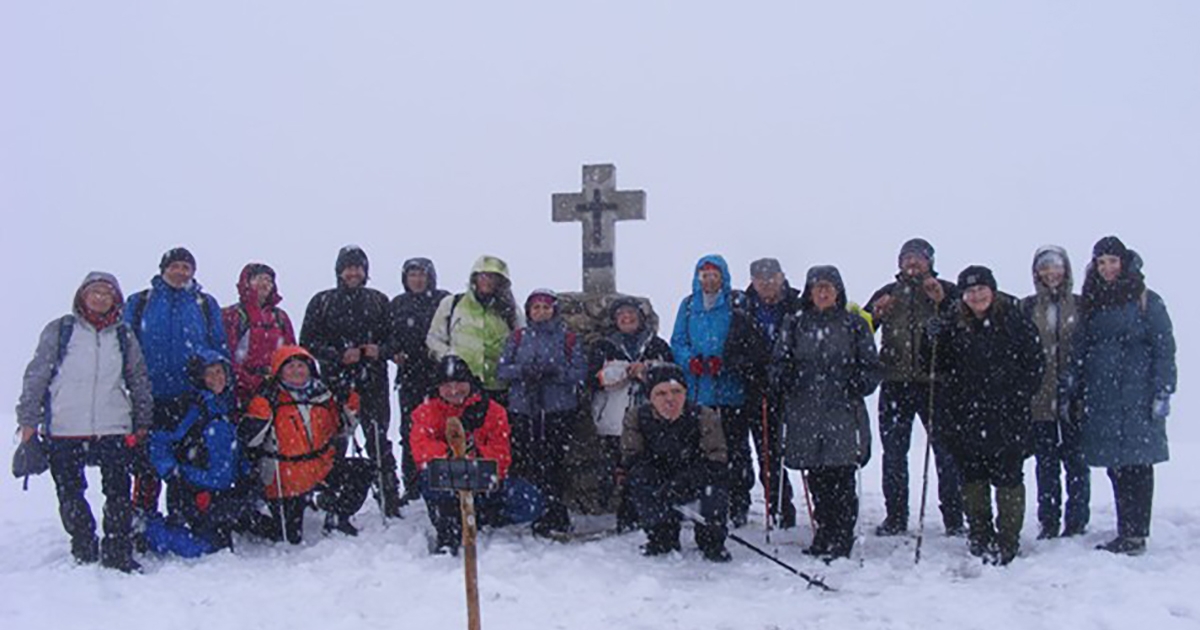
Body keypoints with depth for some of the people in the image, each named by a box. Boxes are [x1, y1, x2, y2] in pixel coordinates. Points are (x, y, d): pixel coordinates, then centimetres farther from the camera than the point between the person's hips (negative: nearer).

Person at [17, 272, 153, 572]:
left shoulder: (125, 336, 12)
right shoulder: (59, 330, 6)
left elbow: (139, 382, 17)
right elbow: (35, 377, 6)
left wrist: (142, 424, 12)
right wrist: (28, 421, 2)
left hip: (114, 429, 1)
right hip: (63, 430, -1)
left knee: (118, 494, -2)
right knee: (70, 494, 6)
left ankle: (118, 552, 7)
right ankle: (84, 551, 19)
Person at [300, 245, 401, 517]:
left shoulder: (379, 300, 12)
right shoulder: (322, 302, 7)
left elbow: (394, 337, 15)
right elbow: (308, 342, 2)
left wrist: (381, 350, -7)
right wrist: (339, 356, -10)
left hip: (373, 383, 1)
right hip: (336, 383, 0)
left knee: (379, 443, -3)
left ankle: (390, 503, 2)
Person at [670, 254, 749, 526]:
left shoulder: (737, 303, 1)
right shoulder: (688, 305, 13)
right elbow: (677, 342, 12)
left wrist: (722, 360, -17)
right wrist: (690, 359, -8)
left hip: (731, 389, -3)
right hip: (697, 389, 3)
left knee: (735, 448, -2)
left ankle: (738, 505, 6)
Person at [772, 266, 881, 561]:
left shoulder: (854, 324, 8)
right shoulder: (794, 324, 13)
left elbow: (872, 366, 10)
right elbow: (780, 362, 18)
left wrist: (859, 385, -6)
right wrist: (785, 380, 0)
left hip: (843, 413, -2)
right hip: (805, 414, 2)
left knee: (841, 480, -8)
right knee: (817, 480, 5)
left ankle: (841, 542, -1)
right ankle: (825, 536, 17)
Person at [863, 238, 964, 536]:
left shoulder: (946, 291, 8)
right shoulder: (887, 293, 15)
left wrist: (941, 301, -18)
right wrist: (875, 313, -8)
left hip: (935, 382, -2)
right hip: (895, 383, 3)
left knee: (945, 450, -2)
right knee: (893, 452, 4)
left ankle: (954, 517, 6)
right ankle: (895, 517, 13)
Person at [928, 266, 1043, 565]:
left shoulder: (1014, 321, -2)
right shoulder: (955, 325, 8)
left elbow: (1035, 364, 0)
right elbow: (943, 366, 11)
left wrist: (1018, 397, -6)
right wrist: (936, 341, -6)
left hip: (1007, 418, -4)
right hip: (967, 418, 4)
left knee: (1007, 478, 0)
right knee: (972, 478, 10)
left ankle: (1007, 540, 10)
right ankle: (979, 537, 22)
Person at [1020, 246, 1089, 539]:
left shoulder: (1080, 306, 6)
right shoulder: (1027, 308, 7)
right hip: (1040, 396, 1)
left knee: (1076, 460, 3)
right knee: (1046, 462, 6)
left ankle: (1076, 522, 12)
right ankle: (1049, 522, 14)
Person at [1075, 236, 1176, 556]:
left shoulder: (1145, 301, 0)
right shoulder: (1091, 303, 14)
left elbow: (1164, 348, -4)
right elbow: (1079, 350, 15)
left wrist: (1162, 391, -11)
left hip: (1136, 397, -4)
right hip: (1102, 399, 5)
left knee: (1137, 465, -4)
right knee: (1115, 466, 7)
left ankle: (1136, 534, 1)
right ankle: (1125, 532, 14)